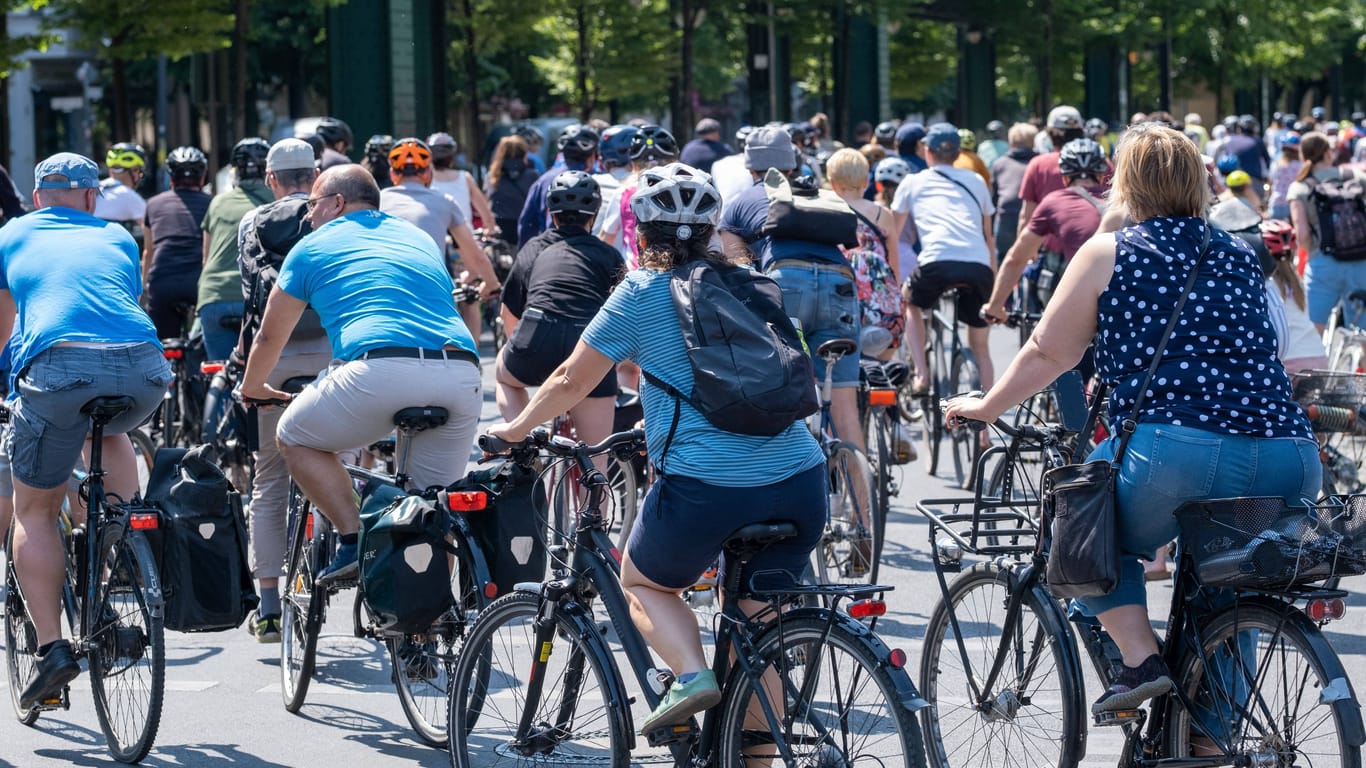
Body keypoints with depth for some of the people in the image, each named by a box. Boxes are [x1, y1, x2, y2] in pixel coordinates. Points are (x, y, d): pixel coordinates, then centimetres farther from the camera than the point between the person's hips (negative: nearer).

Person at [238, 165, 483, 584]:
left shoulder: (315, 246, 18)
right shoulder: (420, 238, 31)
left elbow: (270, 336, 26)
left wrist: (252, 387, 45)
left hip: (383, 368, -5)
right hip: (462, 373, 5)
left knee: (294, 437, 18)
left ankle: (354, 540, 4)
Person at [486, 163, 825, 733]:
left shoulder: (642, 294, 4)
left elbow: (572, 381, 10)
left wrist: (515, 429, 29)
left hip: (707, 487, -4)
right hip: (801, 483, 4)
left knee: (643, 583, 22)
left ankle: (691, 672, -3)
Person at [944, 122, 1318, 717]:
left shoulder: (1108, 254, 8)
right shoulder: (1239, 256, 22)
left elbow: (1047, 354, 12)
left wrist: (985, 406, 30)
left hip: (1175, 453, -4)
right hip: (1293, 466, 5)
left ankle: (1140, 657, 4)